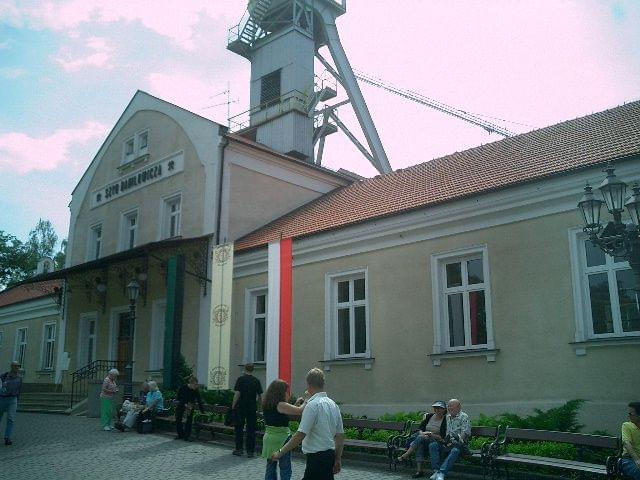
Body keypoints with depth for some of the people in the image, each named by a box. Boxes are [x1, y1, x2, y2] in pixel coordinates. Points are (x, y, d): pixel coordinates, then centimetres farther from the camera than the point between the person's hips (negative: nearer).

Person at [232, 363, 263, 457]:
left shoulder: (241, 379, -5)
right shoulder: (256, 381, 3)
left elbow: (237, 393, -11)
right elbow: (260, 396, 4)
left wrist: (233, 405, -2)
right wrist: (260, 404, 22)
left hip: (241, 407, -2)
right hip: (252, 408, 2)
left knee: (239, 428, 9)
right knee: (251, 429, 6)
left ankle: (239, 449, 10)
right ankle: (250, 451, 6)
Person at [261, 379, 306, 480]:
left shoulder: (266, 404, 5)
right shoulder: (281, 405, -18)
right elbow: (300, 411, -19)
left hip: (268, 437, 8)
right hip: (281, 439, -7)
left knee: (270, 467, 16)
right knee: (285, 469, 3)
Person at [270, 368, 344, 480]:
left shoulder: (312, 404, -16)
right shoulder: (333, 404, 9)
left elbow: (300, 434, -20)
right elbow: (340, 435, 13)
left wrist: (281, 452, -13)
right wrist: (338, 459, 21)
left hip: (317, 457, -8)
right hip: (330, 455, 9)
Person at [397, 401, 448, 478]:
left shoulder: (445, 420, -5)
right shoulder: (429, 416, 11)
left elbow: (442, 437, -10)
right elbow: (420, 428, 8)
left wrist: (430, 434, -18)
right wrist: (422, 434, -14)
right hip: (424, 440, 5)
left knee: (420, 438, -31)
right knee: (420, 445, -31)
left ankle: (405, 455, -28)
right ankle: (419, 470, -33)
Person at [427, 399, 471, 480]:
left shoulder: (464, 417, 0)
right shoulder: (447, 417, 20)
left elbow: (465, 433, -9)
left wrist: (453, 442, -18)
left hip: (459, 443, -6)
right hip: (448, 443, 6)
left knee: (455, 450, -39)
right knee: (432, 445, -20)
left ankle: (441, 473, -41)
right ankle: (436, 470, -26)